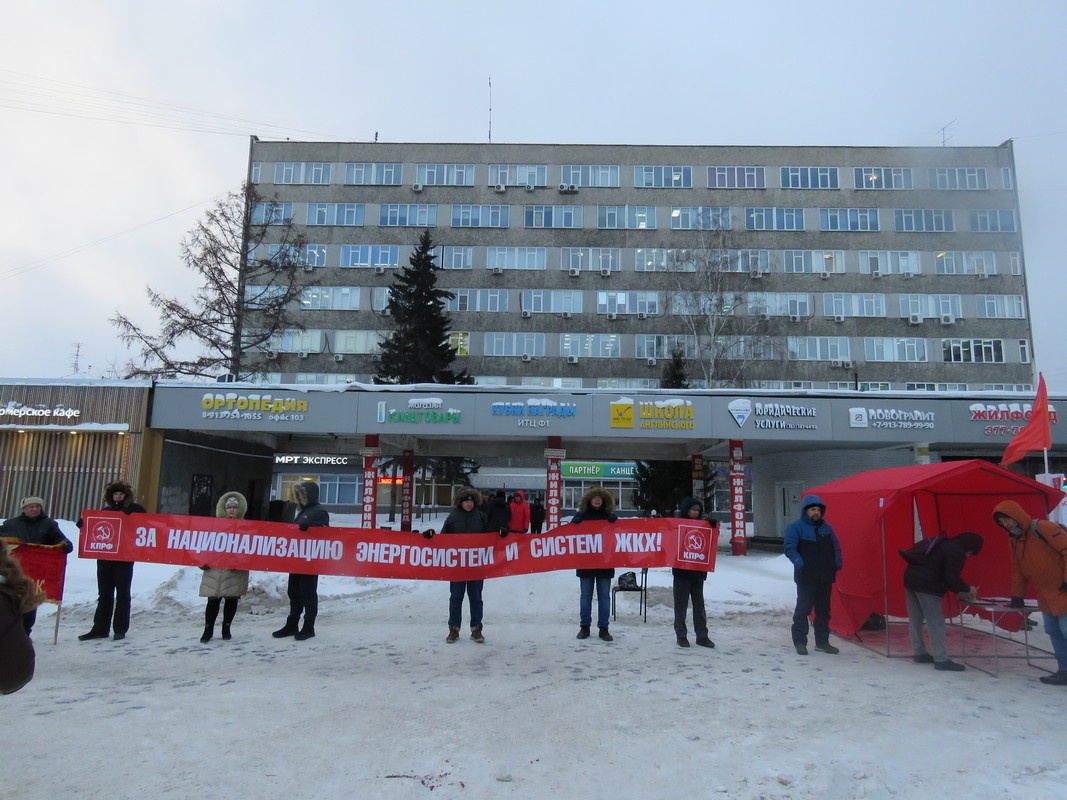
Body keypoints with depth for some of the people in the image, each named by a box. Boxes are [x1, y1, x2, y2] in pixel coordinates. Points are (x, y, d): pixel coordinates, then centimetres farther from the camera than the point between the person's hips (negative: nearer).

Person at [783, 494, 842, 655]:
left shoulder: (826, 527, 13)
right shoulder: (795, 527, -5)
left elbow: (836, 546, 20)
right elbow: (790, 549, -11)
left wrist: (837, 562, 4)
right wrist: (800, 563, -21)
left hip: (825, 577, 6)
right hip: (806, 577, -6)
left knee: (823, 610, 13)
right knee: (803, 609, -4)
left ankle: (822, 641, 24)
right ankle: (800, 642, 6)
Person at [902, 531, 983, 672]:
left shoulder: (943, 544, 22)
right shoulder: (956, 551, -8)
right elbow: (951, 577, -14)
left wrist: (959, 591, 21)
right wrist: (966, 590, 2)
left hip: (910, 579, 10)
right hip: (926, 586, -10)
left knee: (915, 620, 15)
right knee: (936, 622, -4)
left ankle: (920, 653, 26)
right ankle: (941, 660, -2)